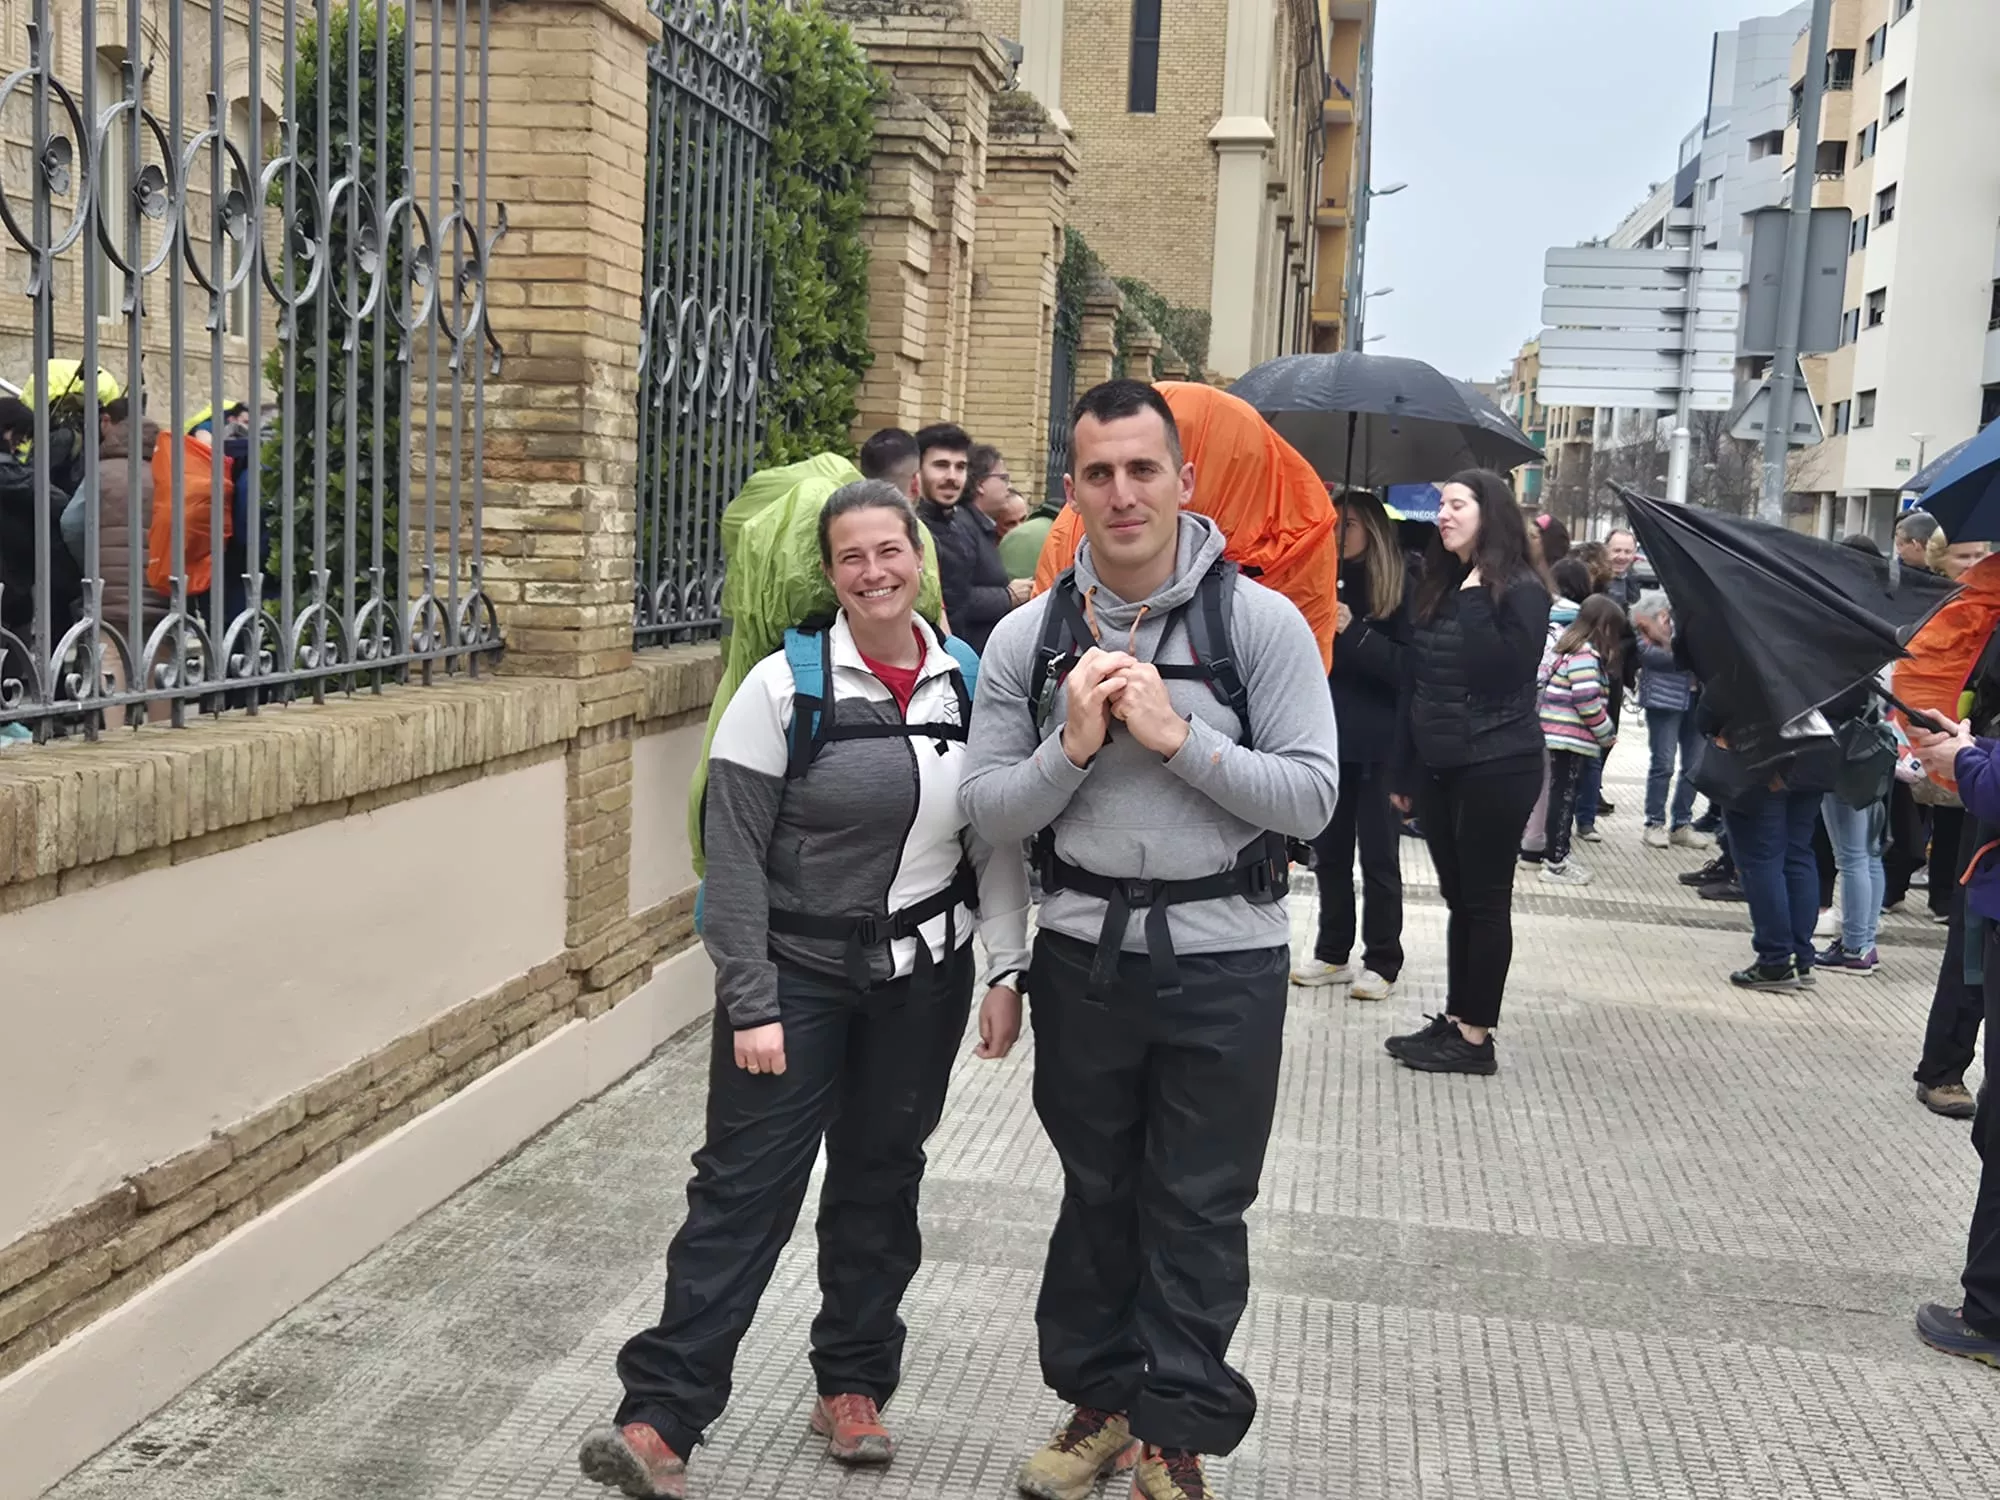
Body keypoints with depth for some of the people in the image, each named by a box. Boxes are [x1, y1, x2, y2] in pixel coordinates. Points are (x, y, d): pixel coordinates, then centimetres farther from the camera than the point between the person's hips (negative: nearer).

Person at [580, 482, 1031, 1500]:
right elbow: (734, 858, -11)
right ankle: (660, 1417, 2)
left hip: (922, 976, 4)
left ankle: (852, 1386, 29)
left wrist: (1007, 972, 1)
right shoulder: (786, 686, -10)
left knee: (880, 1182, 14)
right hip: (797, 972, -3)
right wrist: (752, 1005, -15)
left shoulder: (970, 683, 1)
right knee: (745, 1186, -3)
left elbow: (998, 843, 7)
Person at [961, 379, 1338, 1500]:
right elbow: (989, 811, -2)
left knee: (1198, 1210, 8)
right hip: (1084, 952, 3)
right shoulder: (1029, 638, -1)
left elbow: (1312, 796, -13)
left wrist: (1177, 735, -21)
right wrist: (1072, 746, -18)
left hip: (1225, 957, -2)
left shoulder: (1261, 621, -8)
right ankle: (1099, 1398, 35)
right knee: (1097, 1194, 17)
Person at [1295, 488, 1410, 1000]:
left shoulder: (1401, 586, -6)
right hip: (1328, 737, 5)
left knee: (1378, 855, 3)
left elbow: (1410, 666, -12)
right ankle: (1333, 953, 23)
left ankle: (1382, 963, 12)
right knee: (1329, 851, 11)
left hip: (1377, 745, -5)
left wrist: (1354, 631, -20)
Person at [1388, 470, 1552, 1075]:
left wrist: (1474, 600, -17)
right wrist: (1404, 771, 15)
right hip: (1439, 767, 7)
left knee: (1486, 900, -1)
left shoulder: (1520, 589, -9)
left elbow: (1501, 673, -20)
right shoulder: (1437, 585, 12)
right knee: (1459, 898, 12)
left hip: (1496, 768, -7)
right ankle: (1455, 1020, 19)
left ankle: (1476, 1037, 5)